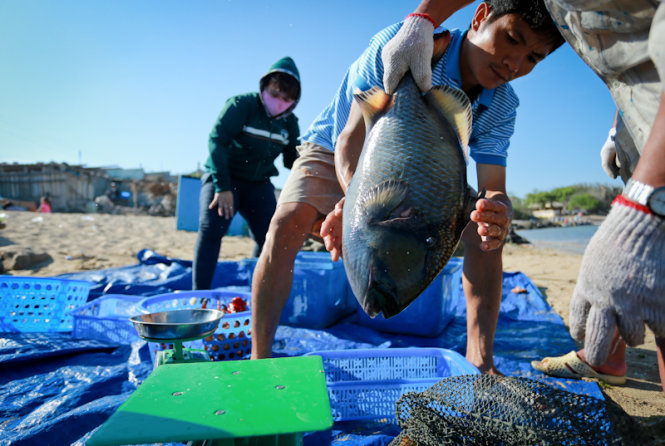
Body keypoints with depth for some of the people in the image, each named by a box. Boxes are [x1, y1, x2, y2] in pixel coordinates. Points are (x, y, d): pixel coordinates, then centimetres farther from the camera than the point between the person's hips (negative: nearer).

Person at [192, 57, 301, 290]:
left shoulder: (290, 123, 4)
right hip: (222, 178, -4)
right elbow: (217, 140, -20)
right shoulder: (241, 105, -12)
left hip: (258, 184, 5)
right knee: (211, 228, -23)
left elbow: (292, 160, 10)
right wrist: (223, 187, -27)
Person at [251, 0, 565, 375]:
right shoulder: (400, 46, -29)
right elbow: (351, 138, -37)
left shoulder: (502, 108, -15)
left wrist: (498, 214, -49)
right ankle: (260, 357, -20)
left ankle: (479, 359, -11)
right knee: (289, 222, -31)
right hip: (332, 151, -3)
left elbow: (493, 189, -23)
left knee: (482, 230, -17)